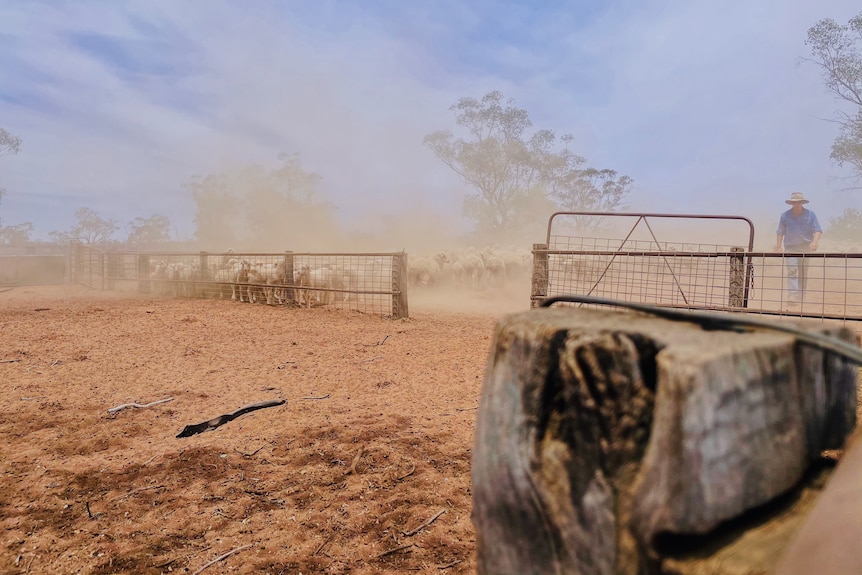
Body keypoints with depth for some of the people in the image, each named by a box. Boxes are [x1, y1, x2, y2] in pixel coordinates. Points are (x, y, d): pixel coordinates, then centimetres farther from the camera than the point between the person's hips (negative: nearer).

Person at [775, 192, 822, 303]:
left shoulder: (810, 215, 2)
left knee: (803, 273, 8)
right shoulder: (785, 215, 4)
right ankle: (792, 295, -21)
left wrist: (814, 242, -22)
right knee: (792, 271, -14)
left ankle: (801, 296, 18)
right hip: (790, 247, -1)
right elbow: (780, 232, 8)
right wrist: (779, 246, 0)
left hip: (805, 248, 1)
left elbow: (818, 230, -4)